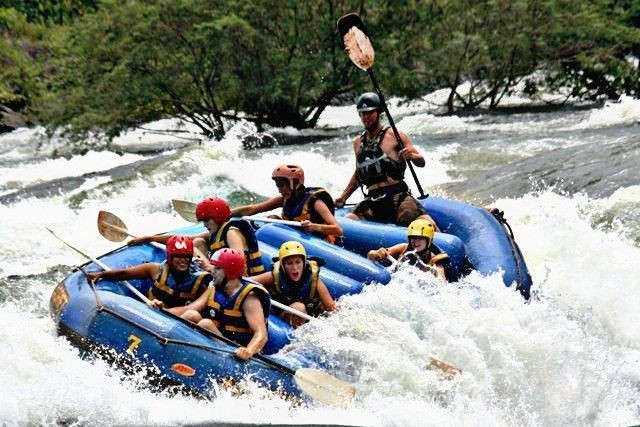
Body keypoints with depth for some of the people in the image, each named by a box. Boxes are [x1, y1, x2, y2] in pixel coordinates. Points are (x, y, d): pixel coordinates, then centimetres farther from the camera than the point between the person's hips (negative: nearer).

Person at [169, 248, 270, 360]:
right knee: (191, 315, -12)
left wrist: (249, 351, -47)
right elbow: (188, 309, 0)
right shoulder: (214, 290, 9)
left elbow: (261, 334, -26)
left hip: (235, 352, -6)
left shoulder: (249, 298, -14)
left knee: (206, 323, -27)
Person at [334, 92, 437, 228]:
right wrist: (343, 198, 28)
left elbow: (421, 162, 6)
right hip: (372, 200, 4)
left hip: (398, 195, -3)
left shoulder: (394, 135, 6)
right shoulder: (358, 142, 19)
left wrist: (412, 156, -16)